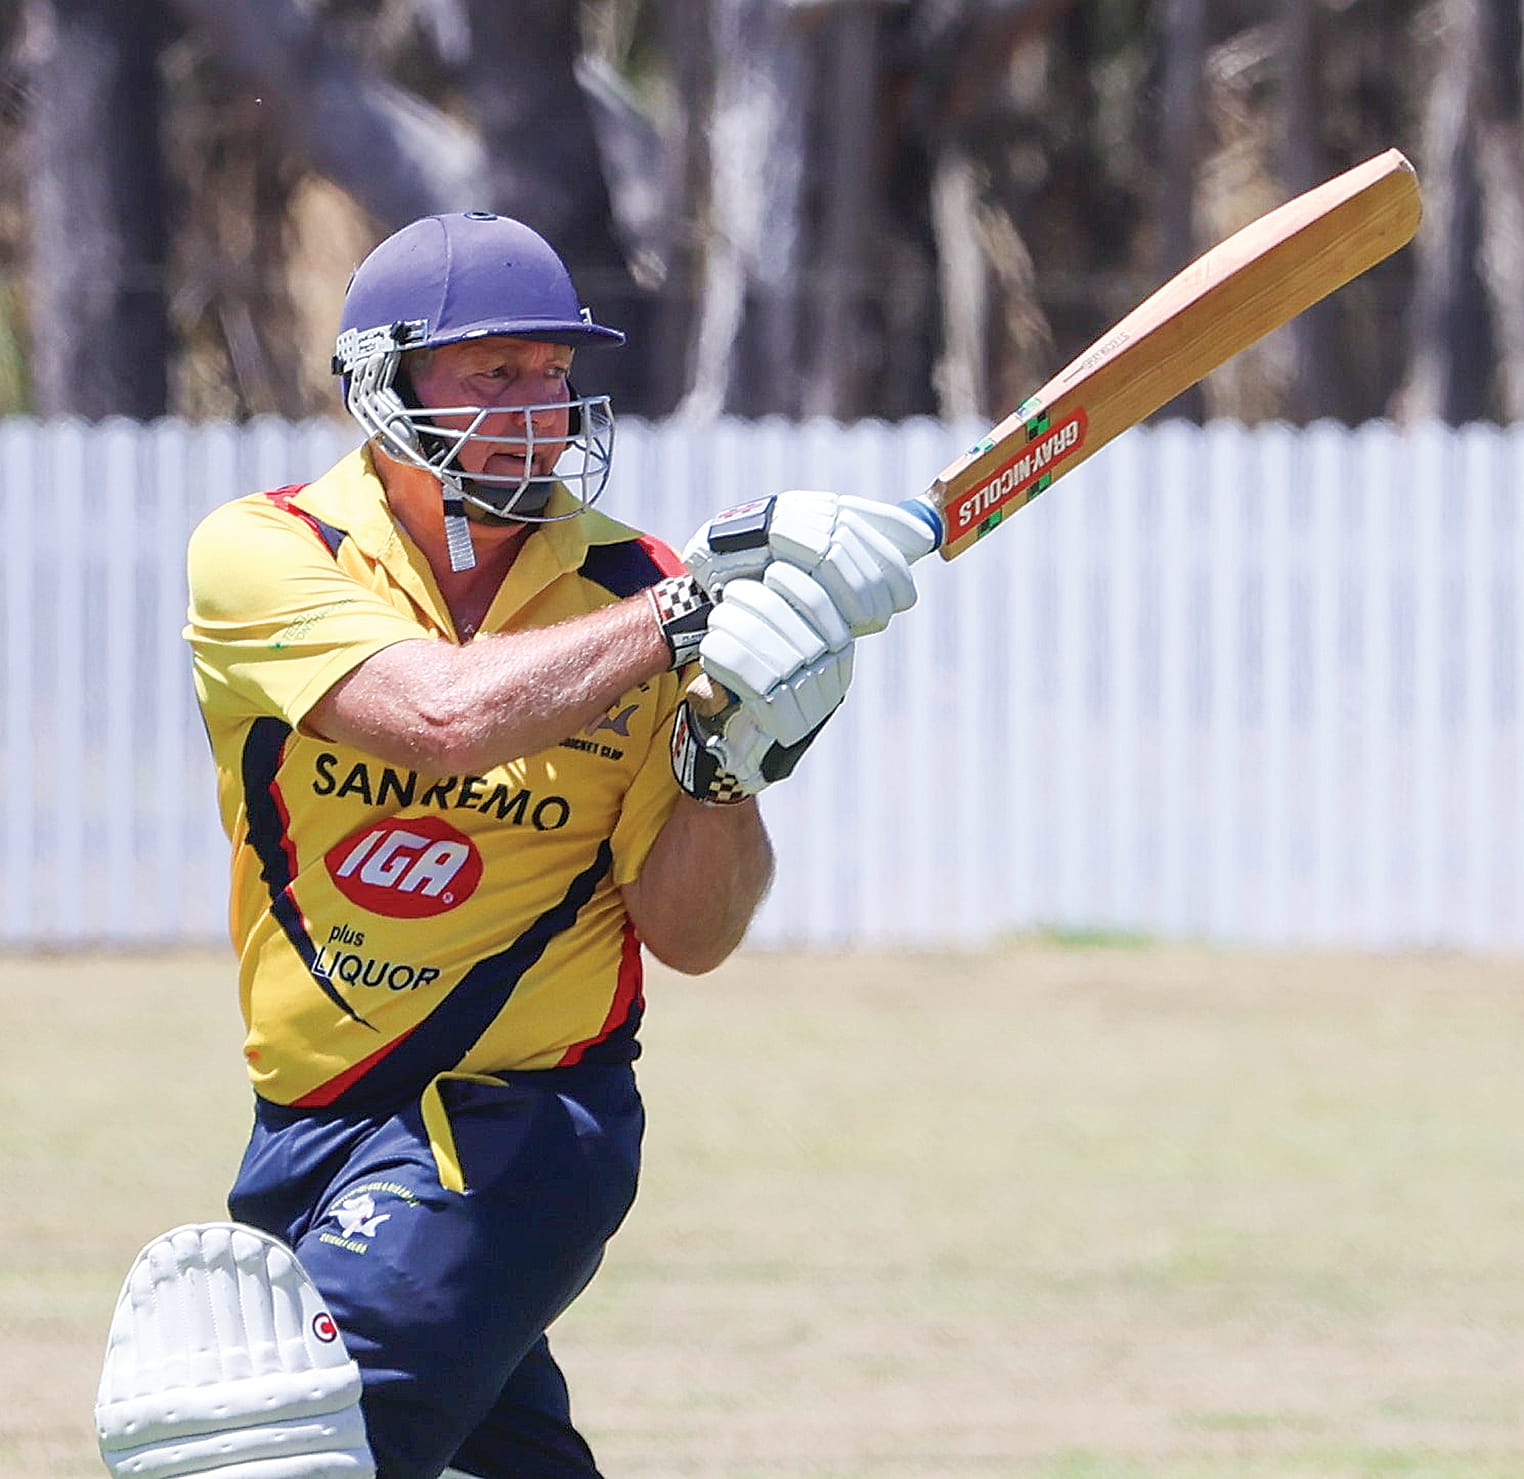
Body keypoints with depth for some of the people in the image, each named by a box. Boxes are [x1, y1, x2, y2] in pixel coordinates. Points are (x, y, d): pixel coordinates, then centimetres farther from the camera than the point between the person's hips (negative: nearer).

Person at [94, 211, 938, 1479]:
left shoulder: (632, 590, -7)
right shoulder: (263, 557, -10)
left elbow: (690, 934, -7)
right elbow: (448, 716, -29)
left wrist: (728, 758, -25)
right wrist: (703, 605, -31)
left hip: (520, 1129, -3)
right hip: (310, 1125, 3)